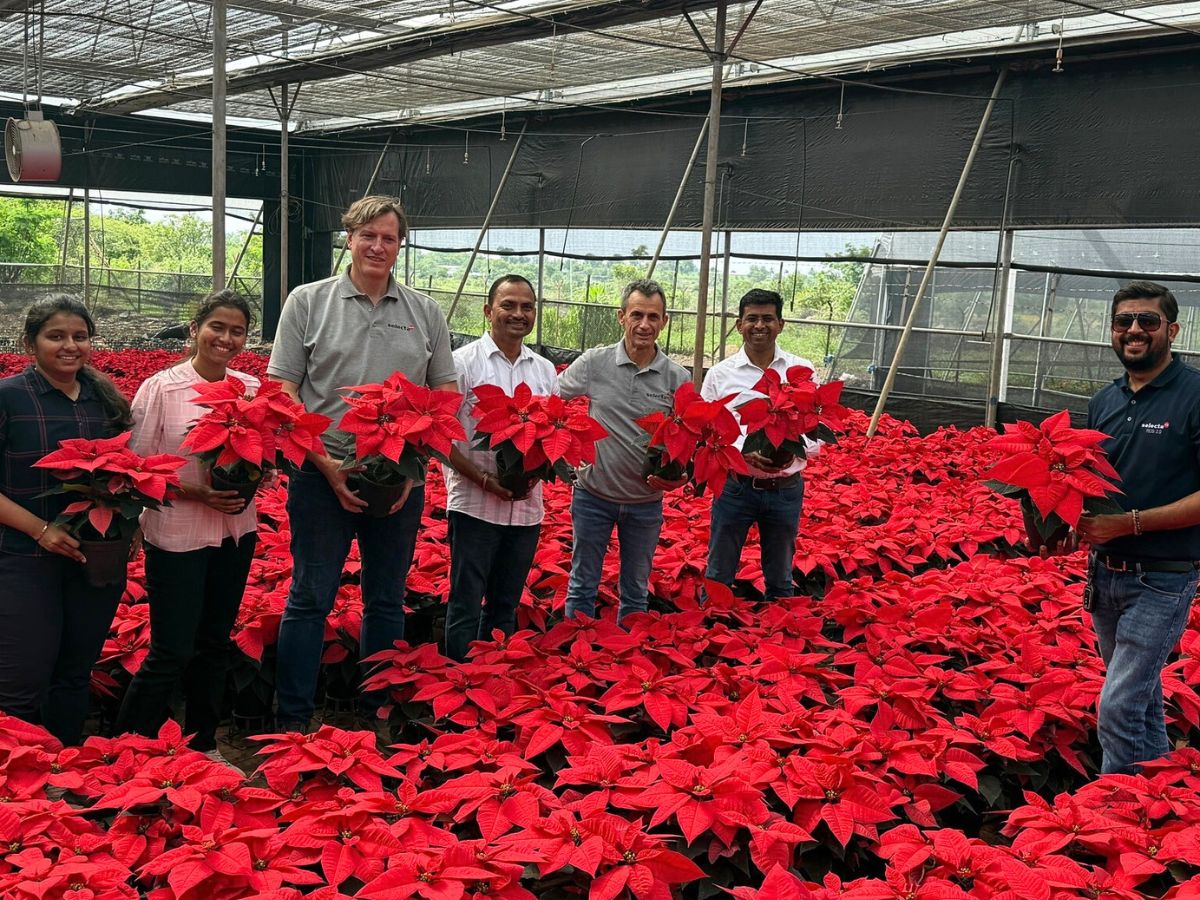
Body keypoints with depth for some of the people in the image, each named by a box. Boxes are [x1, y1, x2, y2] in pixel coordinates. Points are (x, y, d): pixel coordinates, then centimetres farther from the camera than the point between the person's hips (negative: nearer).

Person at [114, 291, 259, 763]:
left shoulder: (252, 388, 4)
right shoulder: (160, 388, -9)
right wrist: (196, 493, -19)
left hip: (237, 533, 5)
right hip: (177, 535, -5)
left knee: (215, 644, 15)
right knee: (171, 652, -2)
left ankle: (203, 745, 31)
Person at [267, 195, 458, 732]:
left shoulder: (425, 313, 9)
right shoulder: (308, 302, 2)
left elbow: (446, 394, 10)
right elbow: (282, 390, -2)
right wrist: (325, 463, -12)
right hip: (324, 473, -2)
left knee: (387, 601, 12)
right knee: (310, 598, 2)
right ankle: (293, 720, 12)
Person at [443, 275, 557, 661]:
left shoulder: (545, 371, 11)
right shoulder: (464, 362, -4)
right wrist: (484, 478, -16)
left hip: (527, 507, 5)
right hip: (474, 503, -5)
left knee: (505, 607, 14)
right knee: (466, 607, 0)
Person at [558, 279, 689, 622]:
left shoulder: (677, 378, -5)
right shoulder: (594, 363, -7)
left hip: (646, 502, 1)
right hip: (594, 494, -1)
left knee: (635, 593, 17)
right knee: (583, 586, 12)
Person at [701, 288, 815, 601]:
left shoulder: (802, 371, 0)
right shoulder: (720, 374, -2)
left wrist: (791, 452, -19)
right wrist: (746, 453, -19)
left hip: (786, 489, 1)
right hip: (735, 486, -1)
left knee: (780, 581, 16)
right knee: (718, 576, 10)